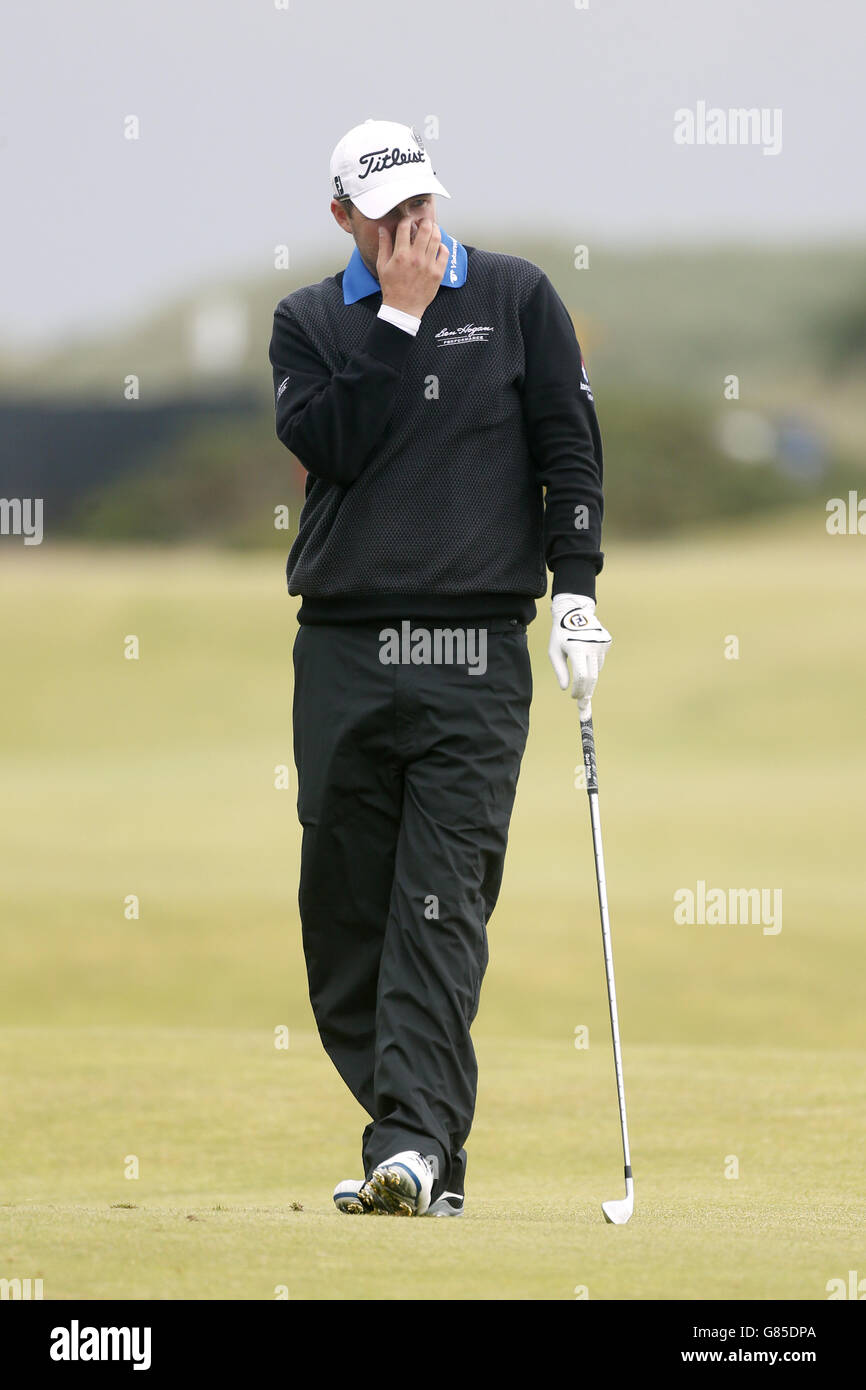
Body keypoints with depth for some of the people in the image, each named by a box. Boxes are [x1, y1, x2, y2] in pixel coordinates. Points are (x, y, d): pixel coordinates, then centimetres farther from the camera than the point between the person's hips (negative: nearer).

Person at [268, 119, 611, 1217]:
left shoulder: (516, 298, 9)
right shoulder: (309, 323, 10)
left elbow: (569, 446, 7)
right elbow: (328, 444, -6)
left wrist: (575, 591, -2)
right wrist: (399, 319, -7)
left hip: (473, 655, -2)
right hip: (342, 652, 2)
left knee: (443, 904, -12)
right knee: (342, 906, 1)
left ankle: (415, 1144, -19)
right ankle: (417, 1142, 11)